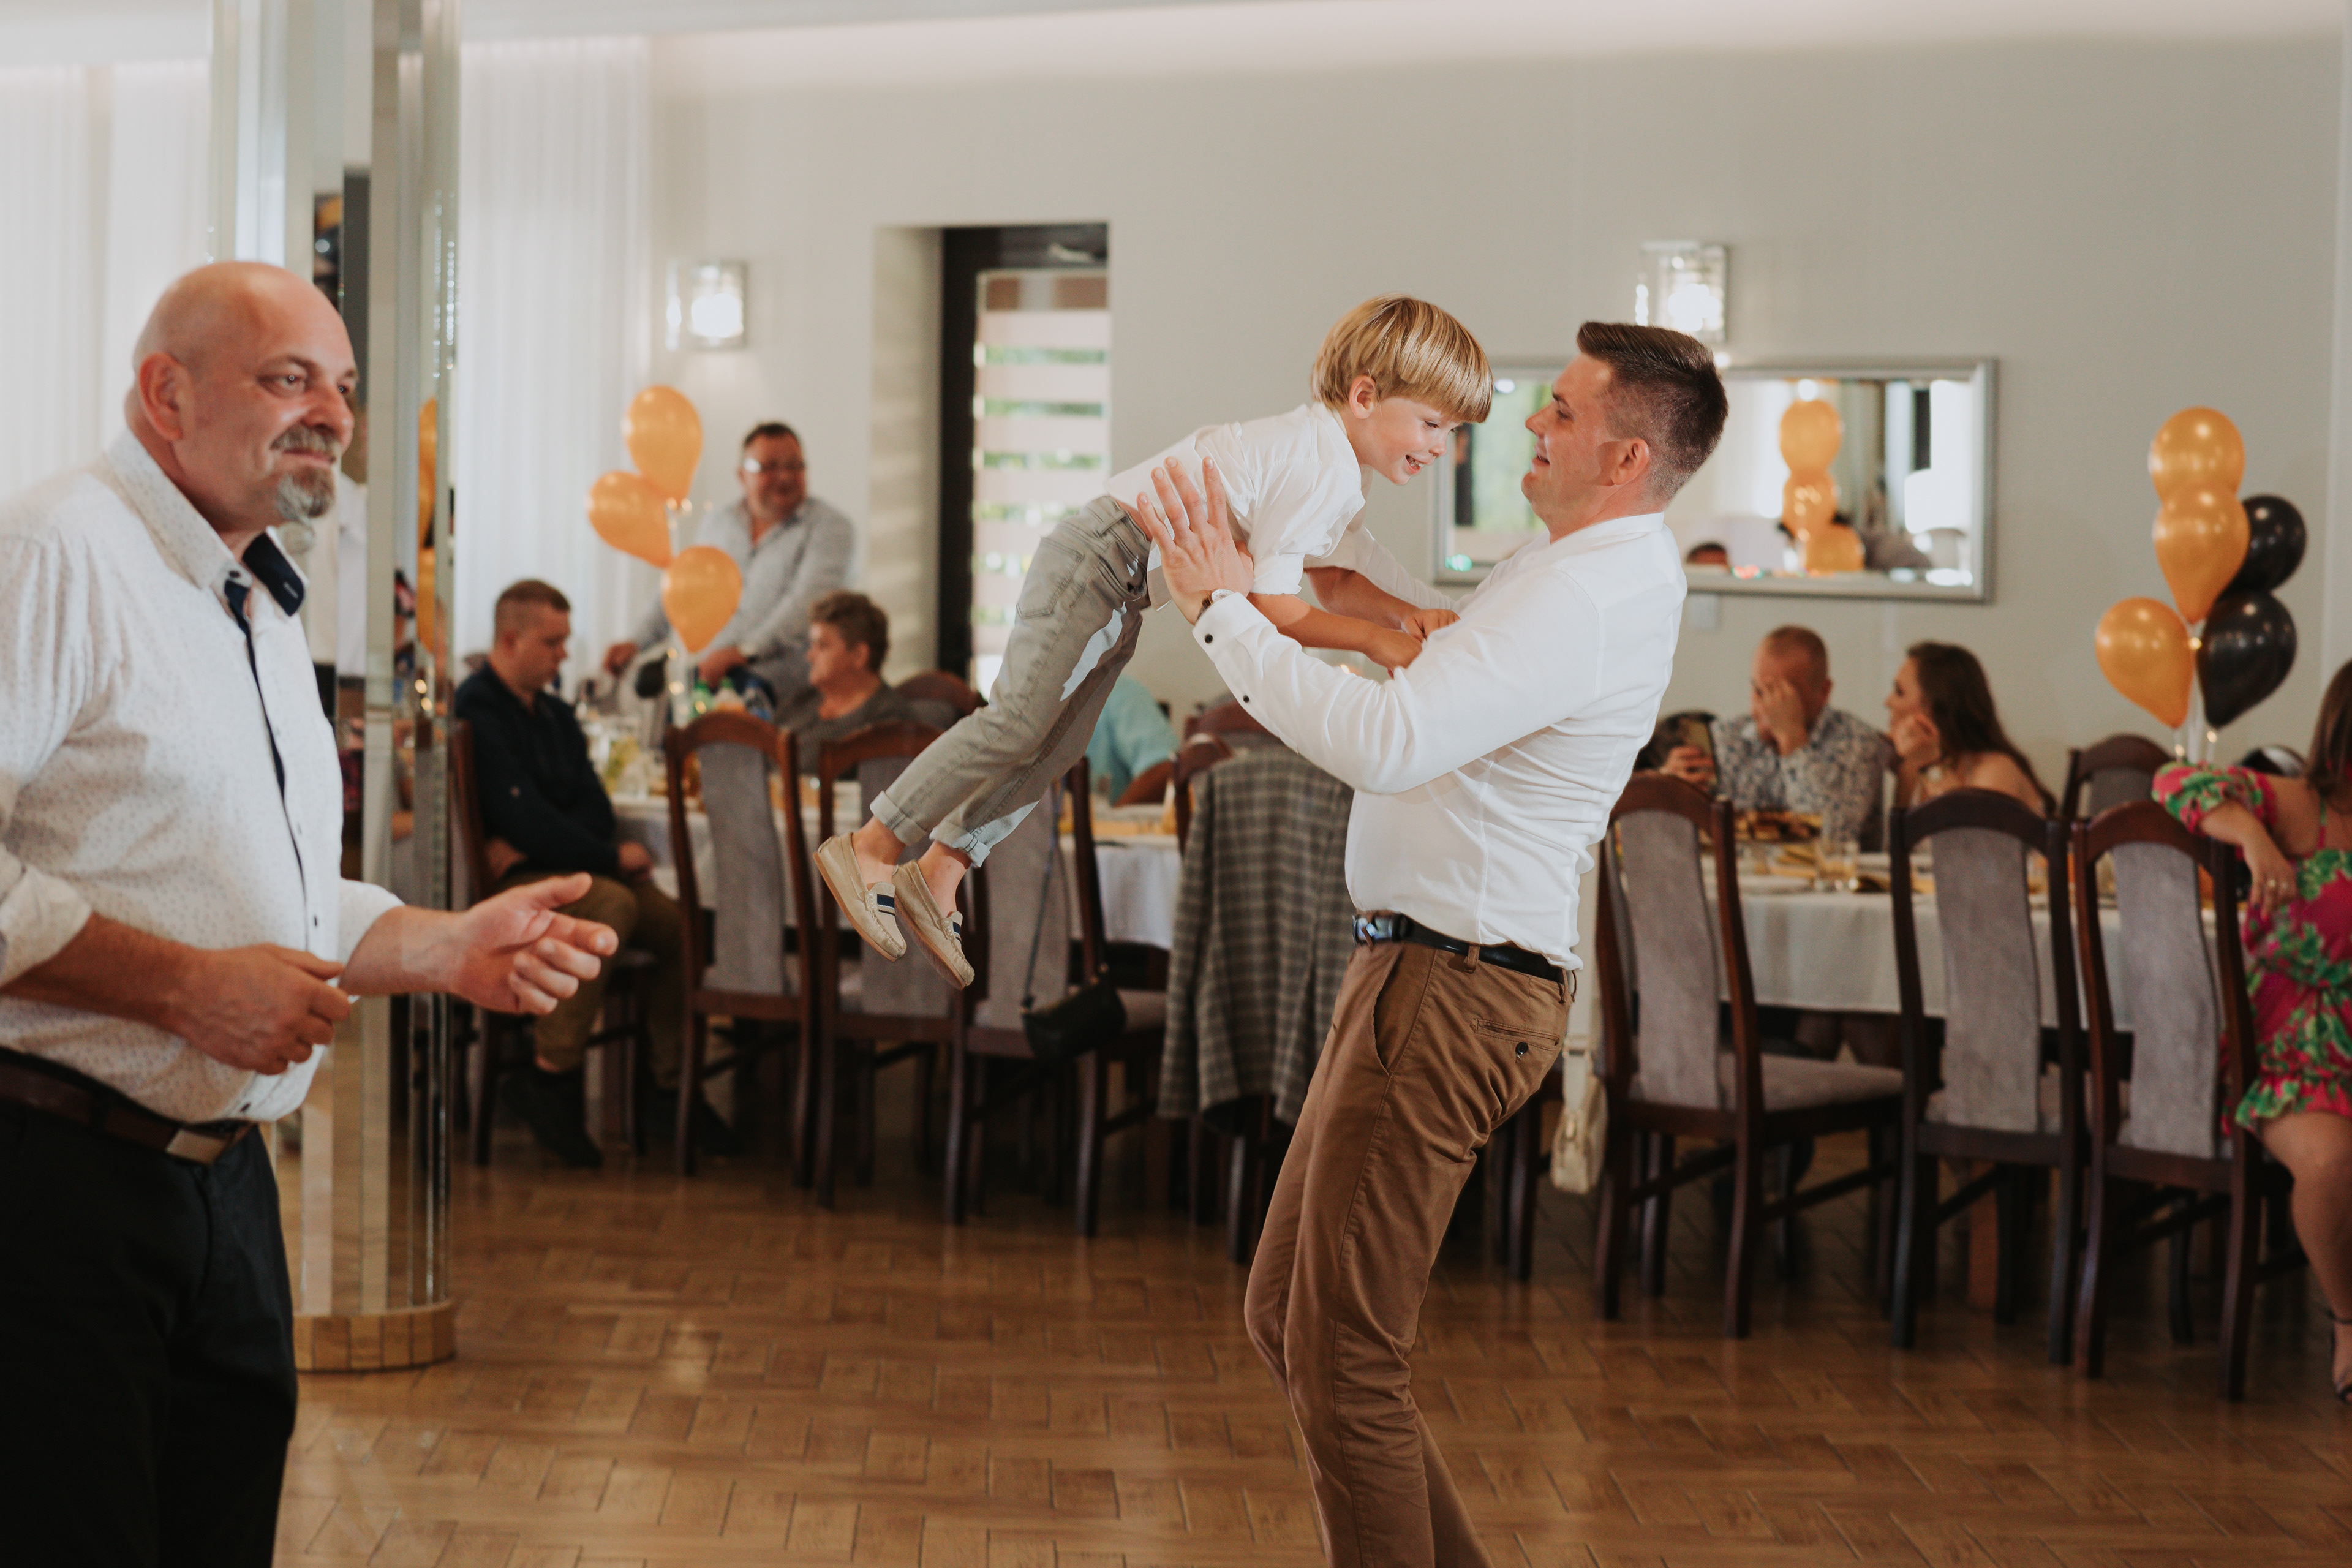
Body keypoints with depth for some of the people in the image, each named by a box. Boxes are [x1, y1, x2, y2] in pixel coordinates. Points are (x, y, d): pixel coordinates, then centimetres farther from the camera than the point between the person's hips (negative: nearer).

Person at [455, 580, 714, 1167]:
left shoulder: (555, 714, 19)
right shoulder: (476, 711, -9)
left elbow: (595, 808, 8)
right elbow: (522, 819, -18)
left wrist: (530, 845, -12)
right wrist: (612, 858, -12)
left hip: (562, 866, 8)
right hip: (504, 882, -8)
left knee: (679, 920, -15)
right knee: (611, 905, -34)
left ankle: (670, 1080, -3)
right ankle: (550, 1075, -26)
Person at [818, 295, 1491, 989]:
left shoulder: (1335, 464, 13)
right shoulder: (1319, 467, -21)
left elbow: (1335, 579, 16)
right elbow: (1267, 605, -22)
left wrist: (1411, 615, -1)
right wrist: (1375, 639, -17)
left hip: (1129, 587, 11)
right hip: (1103, 559, -11)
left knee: (1057, 745, 10)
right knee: (1019, 720, -14)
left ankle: (936, 877, 15)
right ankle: (869, 847, -8)